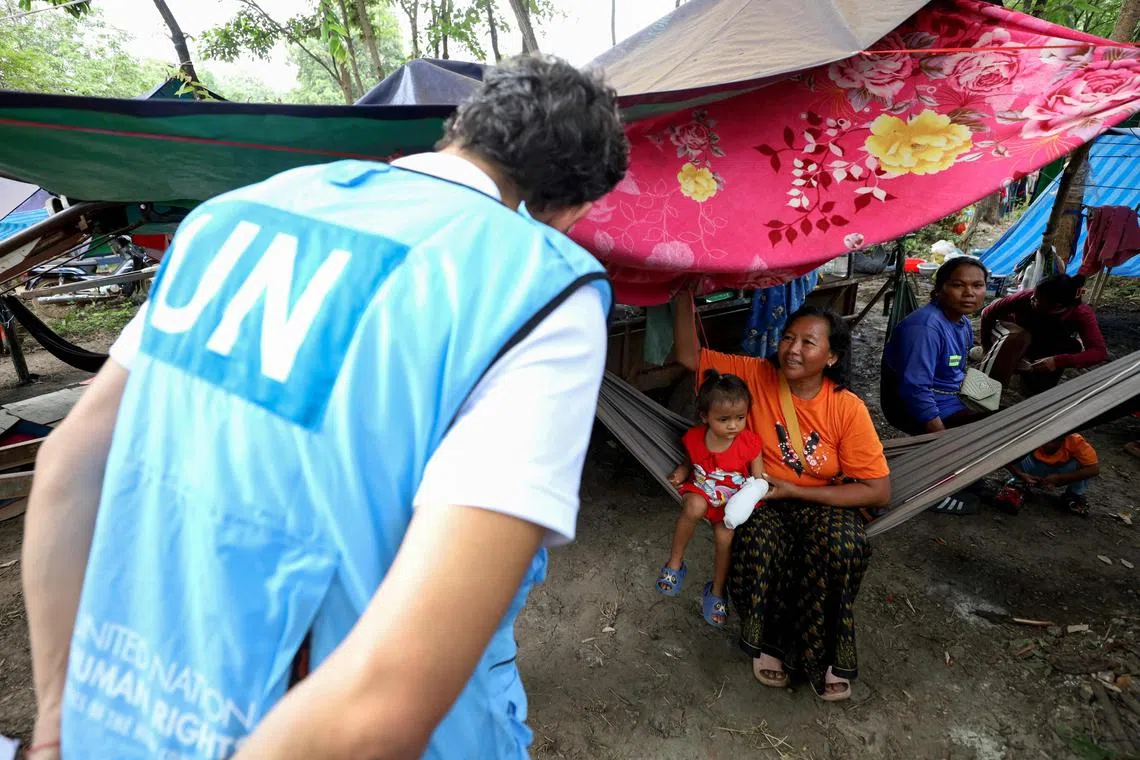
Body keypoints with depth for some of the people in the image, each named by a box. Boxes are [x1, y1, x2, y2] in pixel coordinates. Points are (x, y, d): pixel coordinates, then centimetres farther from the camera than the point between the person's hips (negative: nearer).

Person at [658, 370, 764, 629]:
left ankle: (717, 591, 3)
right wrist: (682, 472, -12)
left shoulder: (750, 443, -17)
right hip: (701, 492, 1)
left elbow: (759, 481, -7)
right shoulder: (694, 437, -13)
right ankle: (675, 563, -13)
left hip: (734, 502, 0)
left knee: (725, 535, -25)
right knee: (694, 507, -34)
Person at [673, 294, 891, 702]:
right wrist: (685, 292, -18)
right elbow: (689, 356, -7)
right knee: (757, 549, -33)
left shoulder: (848, 409, -11)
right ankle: (772, 640, -2)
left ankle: (820, 653, -8)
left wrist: (792, 489, -16)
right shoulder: (757, 375, -6)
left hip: (826, 504, 0)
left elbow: (879, 491, -9)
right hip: (765, 504, 1)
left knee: (841, 546, -34)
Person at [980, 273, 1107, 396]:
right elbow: (988, 313, -21)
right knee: (1018, 336, -36)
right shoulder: (1025, 298, -35)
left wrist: (1058, 361, -49)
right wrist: (986, 345, -11)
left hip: (1044, 348, 3)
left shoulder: (1082, 314, -31)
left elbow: (1100, 352, -36)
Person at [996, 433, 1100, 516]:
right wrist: (1020, 475, -38)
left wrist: (1058, 478, -36)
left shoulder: (1075, 441, -28)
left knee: (1082, 462, -29)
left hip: (1061, 474, 1)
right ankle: (1018, 485, -5)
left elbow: (1094, 468, -31)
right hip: (1035, 474, -1)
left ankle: (1074, 496, -4)